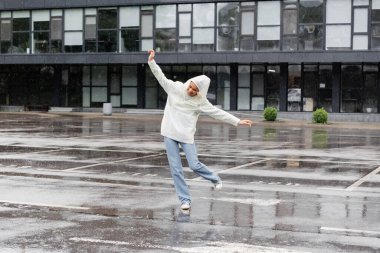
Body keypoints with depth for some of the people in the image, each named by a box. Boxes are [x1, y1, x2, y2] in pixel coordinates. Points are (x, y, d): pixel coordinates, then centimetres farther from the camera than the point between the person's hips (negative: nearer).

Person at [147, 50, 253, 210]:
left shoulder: (200, 102, -6)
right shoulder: (175, 88, -3)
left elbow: (218, 113, -4)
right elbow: (161, 77, 4)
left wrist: (238, 121, -6)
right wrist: (151, 61, -5)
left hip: (186, 136, -1)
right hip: (169, 134, 2)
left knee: (194, 165, -7)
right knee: (175, 168, -1)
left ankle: (215, 179, 23)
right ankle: (185, 199, 8)